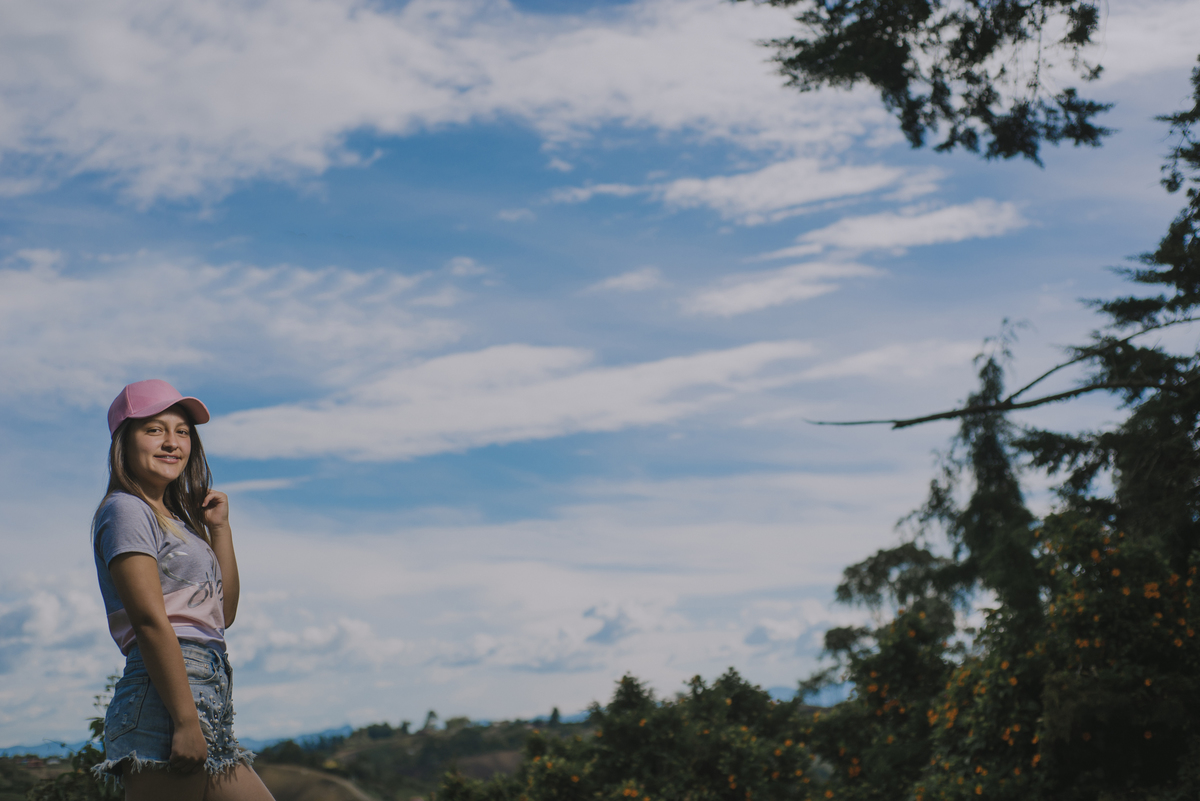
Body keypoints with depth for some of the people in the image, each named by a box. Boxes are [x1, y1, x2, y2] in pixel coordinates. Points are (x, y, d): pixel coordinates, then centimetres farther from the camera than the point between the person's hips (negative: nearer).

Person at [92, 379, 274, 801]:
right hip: (161, 702, -9)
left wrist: (220, 529, 14)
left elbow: (223, 613, 21)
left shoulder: (176, 520, 22)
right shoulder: (126, 511, -5)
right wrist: (186, 721, -22)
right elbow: (150, 621, -16)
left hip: (206, 695, 9)